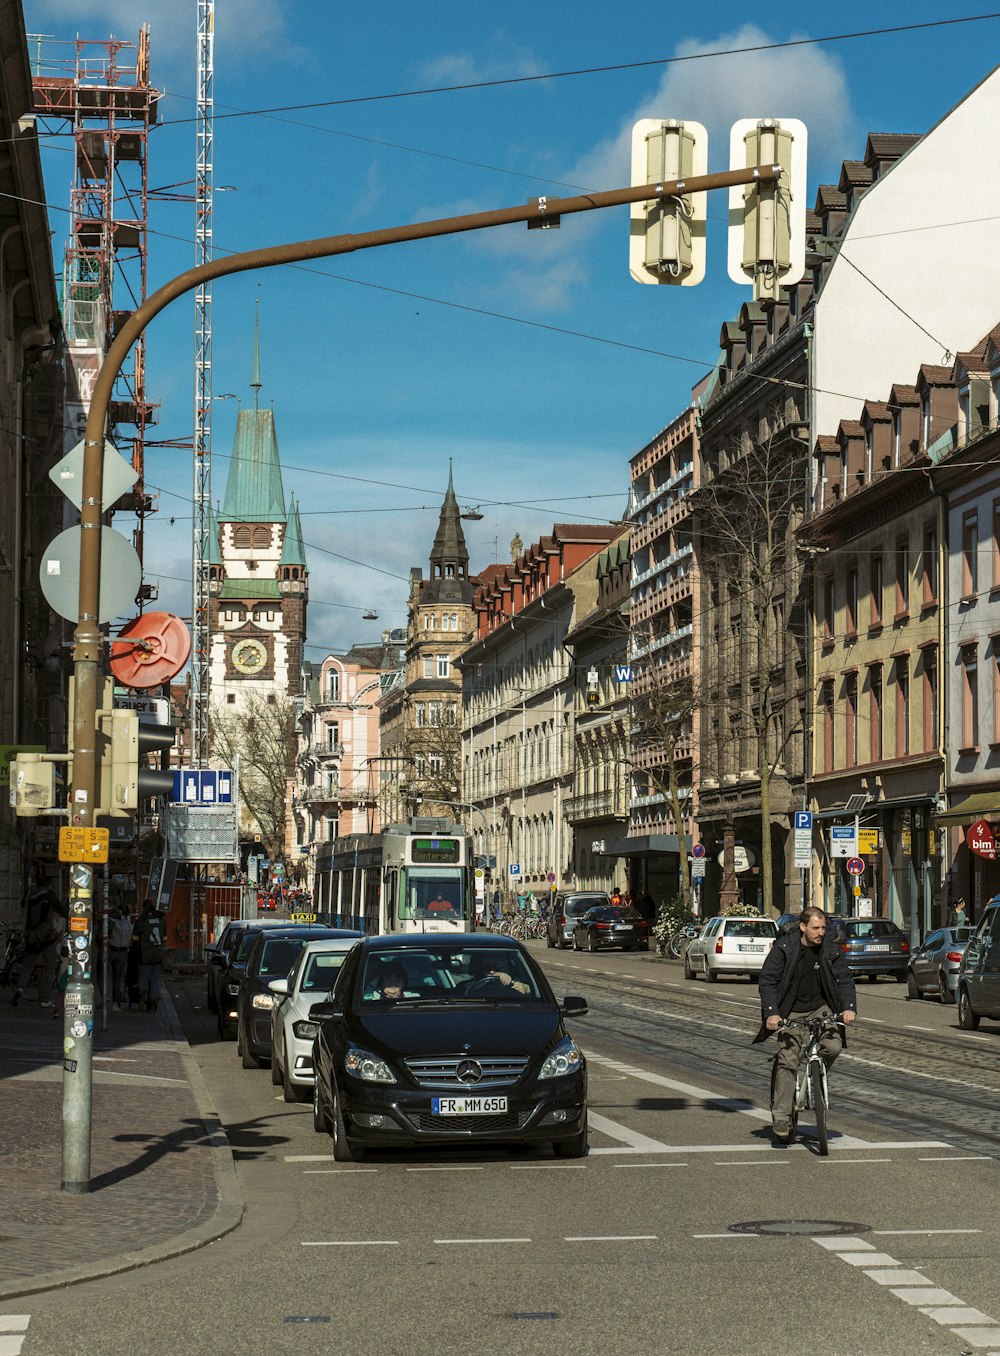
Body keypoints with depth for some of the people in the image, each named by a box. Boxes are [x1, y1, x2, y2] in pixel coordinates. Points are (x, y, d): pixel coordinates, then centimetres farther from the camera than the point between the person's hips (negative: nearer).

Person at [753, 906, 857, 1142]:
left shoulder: (830, 949, -5)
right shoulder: (784, 948, -13)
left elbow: (844, 979, -5)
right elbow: (767, 981, -13)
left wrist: (849, 1007, -23)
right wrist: (771, 1013, -25)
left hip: (820, 1009, 3)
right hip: (791, 1012, -3)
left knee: (834, 1046, -20)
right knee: (788, 1061, -14)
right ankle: (781, 1116, -10)